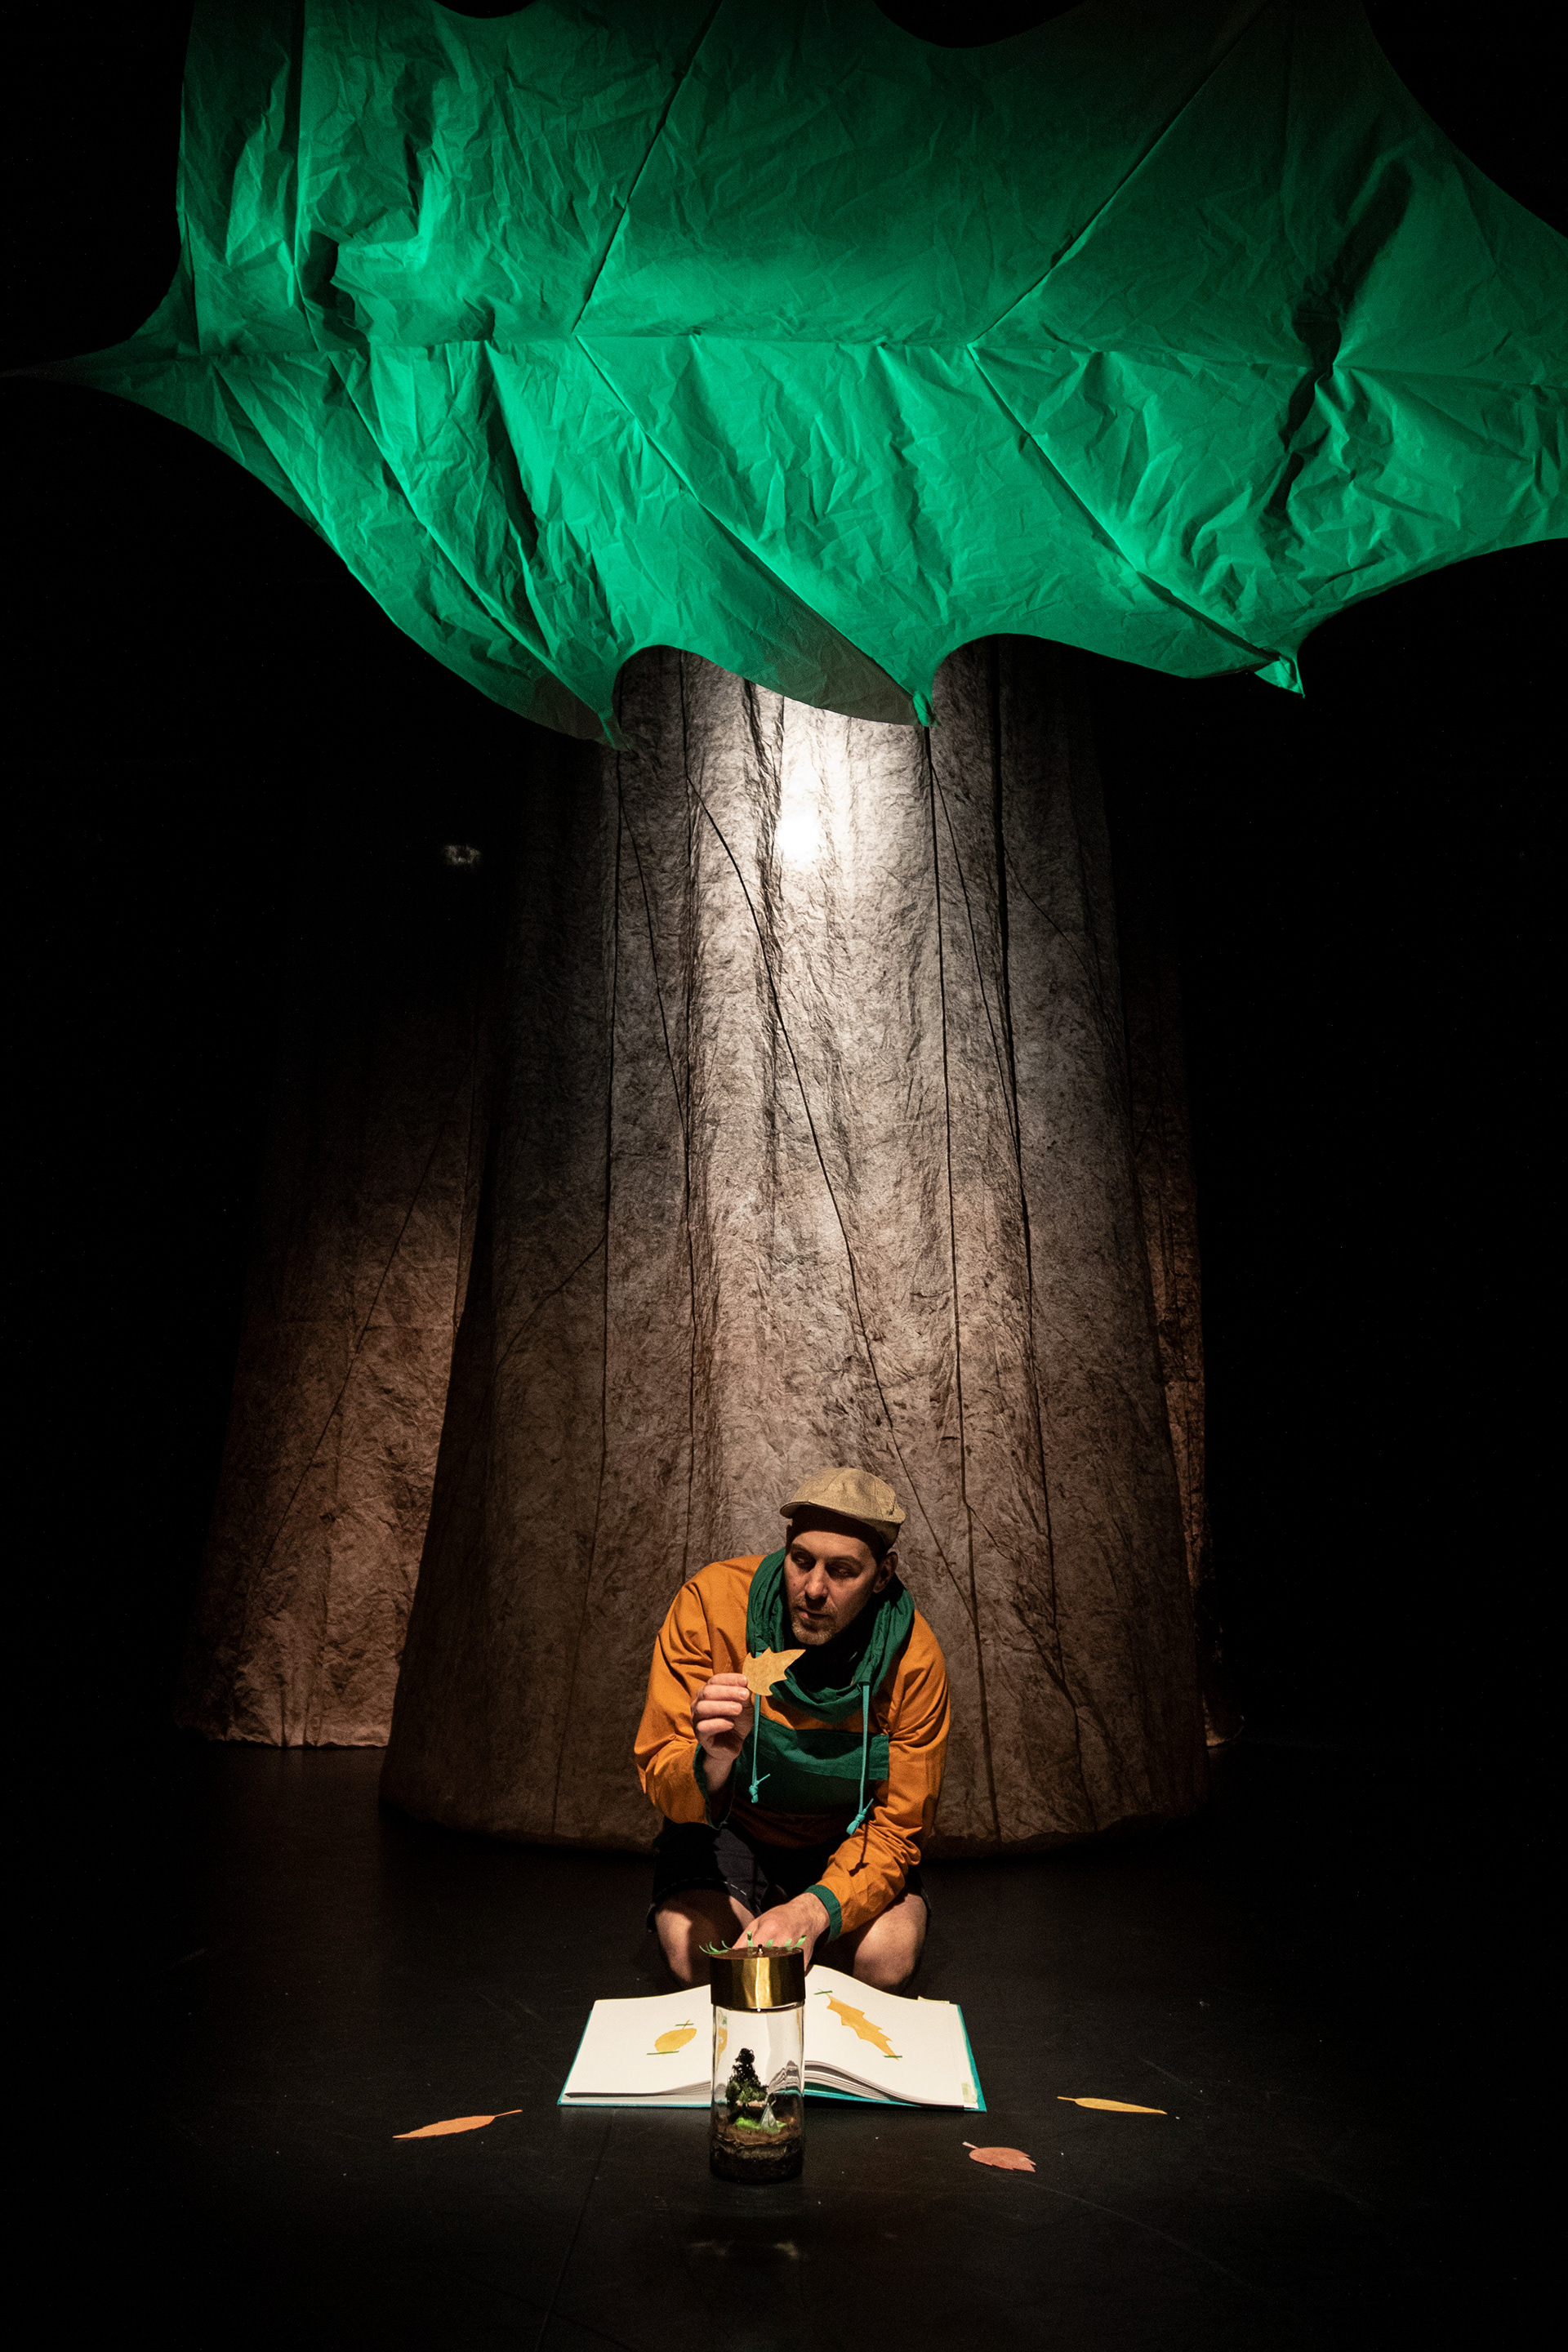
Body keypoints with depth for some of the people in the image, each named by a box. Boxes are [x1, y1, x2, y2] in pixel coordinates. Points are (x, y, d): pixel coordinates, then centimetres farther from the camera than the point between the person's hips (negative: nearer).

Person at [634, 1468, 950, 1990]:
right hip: (729, 1826, 0)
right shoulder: (710, 1602, -26)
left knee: (889, 1958, -26)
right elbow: (661, 1780, -22)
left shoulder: (913, 1658, -24)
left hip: (847, 1837, 1)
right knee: (693, 1952, -27)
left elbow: (898, 1825, -16)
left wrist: (814, 1909, -34)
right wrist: (711, 1766, -47)